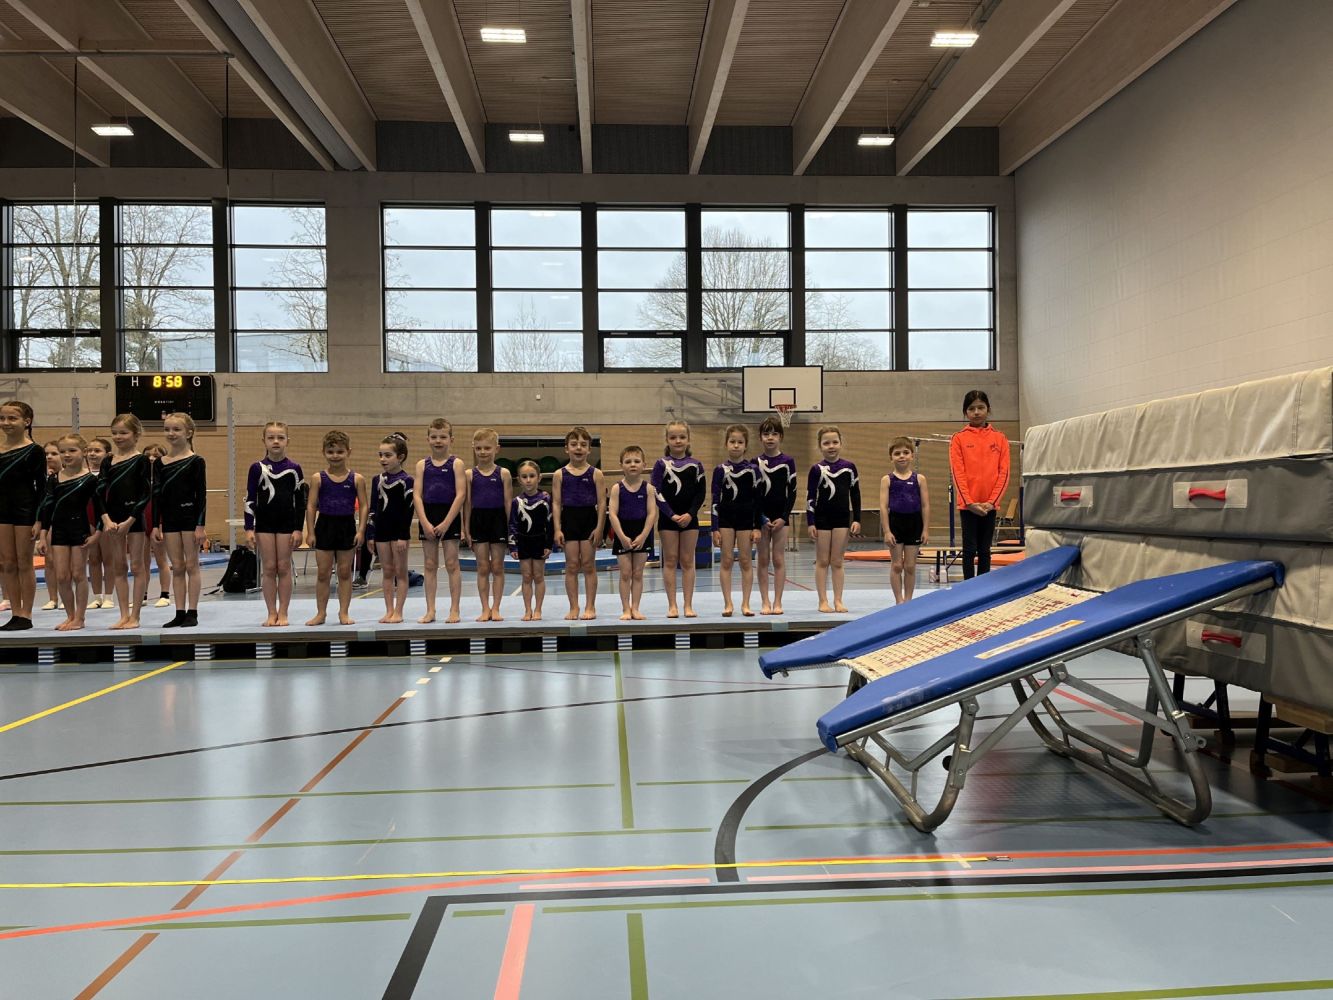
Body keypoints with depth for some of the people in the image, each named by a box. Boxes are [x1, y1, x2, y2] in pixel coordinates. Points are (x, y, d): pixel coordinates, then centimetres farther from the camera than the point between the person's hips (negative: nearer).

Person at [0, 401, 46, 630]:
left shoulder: (34, 451, -7)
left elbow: (41, 487, -8)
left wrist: (39, 520, -13)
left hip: (26, 510, -5)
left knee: (24, 564, 2)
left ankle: (26, 615, 9)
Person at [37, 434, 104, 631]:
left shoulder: (90, 479, -6)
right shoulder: (53, 479, 6)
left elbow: (98, 507, -4)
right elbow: (48, 507, 7)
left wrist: (96, 533, -10)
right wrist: (43, 536, 4)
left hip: (80, 529, -4)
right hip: (58, 530, 4)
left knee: (78, 575, 2)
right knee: (61, 577, 5)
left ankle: (79, 618, 10)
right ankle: (70, 616, 18)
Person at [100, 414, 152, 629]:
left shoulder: (142, 460, -5)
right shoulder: (108, 461, 8)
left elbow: (146, 494, -10)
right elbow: (100, 492, 2)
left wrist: (129, 520, -15)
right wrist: (107, 519, -11)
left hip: (134, 519, -5)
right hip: (112, 521, 5)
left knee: (137, 567, 0)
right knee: (118, 568, 8)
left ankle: (135, 616, 5)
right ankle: (124, 615, 14)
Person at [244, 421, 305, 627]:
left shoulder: (294, 469, 0)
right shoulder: (257, 468, -1)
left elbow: (300, 501, 1)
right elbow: (250, 500, 0)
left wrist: (298, 529, -4)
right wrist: (249, 529, -6)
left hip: (287, 523, 0)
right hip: (264, 523, 0)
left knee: (284, 568, 3)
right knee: (268, 568, 3)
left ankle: (283, 613, 10)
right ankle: (271, 613, 10)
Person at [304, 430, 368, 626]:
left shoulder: (357, 479, -2)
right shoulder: (318, 478, -2)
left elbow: (363, 506, -2)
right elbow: (311, 506, -1)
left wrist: (361, 530, -8)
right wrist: (310, 532, -5)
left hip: (347, 526, 0)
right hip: (325, 525, 0)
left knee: (345, 572, 7)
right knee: (323, 573, 5)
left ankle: (344, 613, 16)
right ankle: (320, 613, 15)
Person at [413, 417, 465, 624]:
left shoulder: (456, 464, -2)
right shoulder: (422, 465, 6)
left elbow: (461, 494, -8)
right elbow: (417, 495, 1)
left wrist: (446, 522, -14)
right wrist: (425, 523, -11)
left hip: (450, 516, -3)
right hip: (428, 517, 3)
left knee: (452, 564, 0)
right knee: (430, 565, 7)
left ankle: (454, 610, 6)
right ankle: (430, 610, 11)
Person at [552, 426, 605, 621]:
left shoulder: (595, 474, -1)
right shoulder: (560, 474, 2)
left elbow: (602, 502, -2)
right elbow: (556, 503, 1)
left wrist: (599, 527, -8)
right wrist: (557, 529, -6)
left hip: (589, 520, -1)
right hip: (569, 519, 1)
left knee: (588, 565, 3)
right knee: (571, 566, 4)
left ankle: (590, 607, 10)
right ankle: (574, 608, 11)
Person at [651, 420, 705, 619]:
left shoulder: (696, 464, 4)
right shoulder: (661, 464, -2)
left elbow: (701, 493, 1)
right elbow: (657, 493, -7)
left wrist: (690, 514, -12)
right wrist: (672, 515, -14)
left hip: (689, 517, 2)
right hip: (668, 517, -1)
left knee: (687, 561, 4)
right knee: (670, 561, 2)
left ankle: (688, 605, 8)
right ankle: (672, 605, 7)